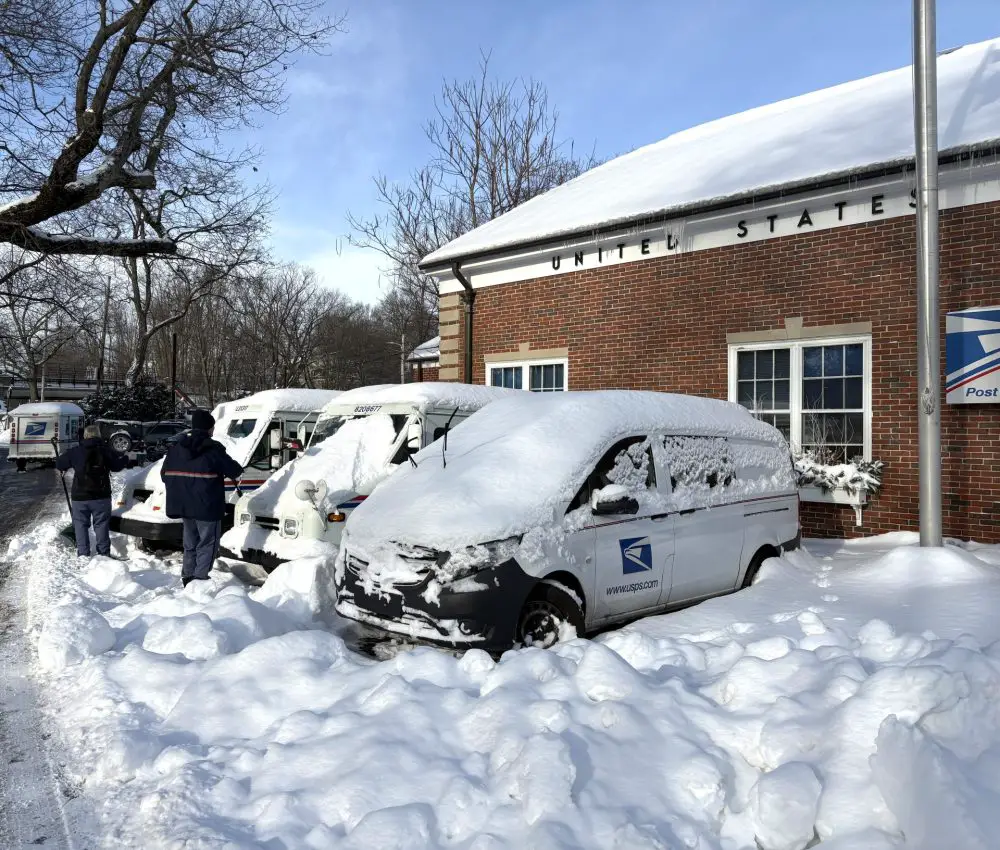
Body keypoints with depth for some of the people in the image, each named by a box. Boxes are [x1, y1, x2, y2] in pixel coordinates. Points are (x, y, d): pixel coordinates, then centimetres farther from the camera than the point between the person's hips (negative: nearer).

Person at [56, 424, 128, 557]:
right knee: (101, 525, 8)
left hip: (80, 497, 0)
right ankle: (104, 554, 6)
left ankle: (83, 554, 5)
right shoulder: (106, 450, -3)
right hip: (101, 496, 0)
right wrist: (125, 459, 23)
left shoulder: (76, 451, -2)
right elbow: (117, 465, 4)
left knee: (81, 524, 10)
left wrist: (66, 468, 28)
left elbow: (59, 464, 6)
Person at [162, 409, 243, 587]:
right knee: (207, 544, 2)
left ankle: (187, 579, 21)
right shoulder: (213, 449, -13)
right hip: (207, 507, -7)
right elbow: (235, 470, -7)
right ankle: (200, 579, -5)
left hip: (184, 506, 7)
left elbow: (165, 474, 13)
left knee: (190, 544, 19)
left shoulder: (175, 448, 8)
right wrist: (236, 471, 16)